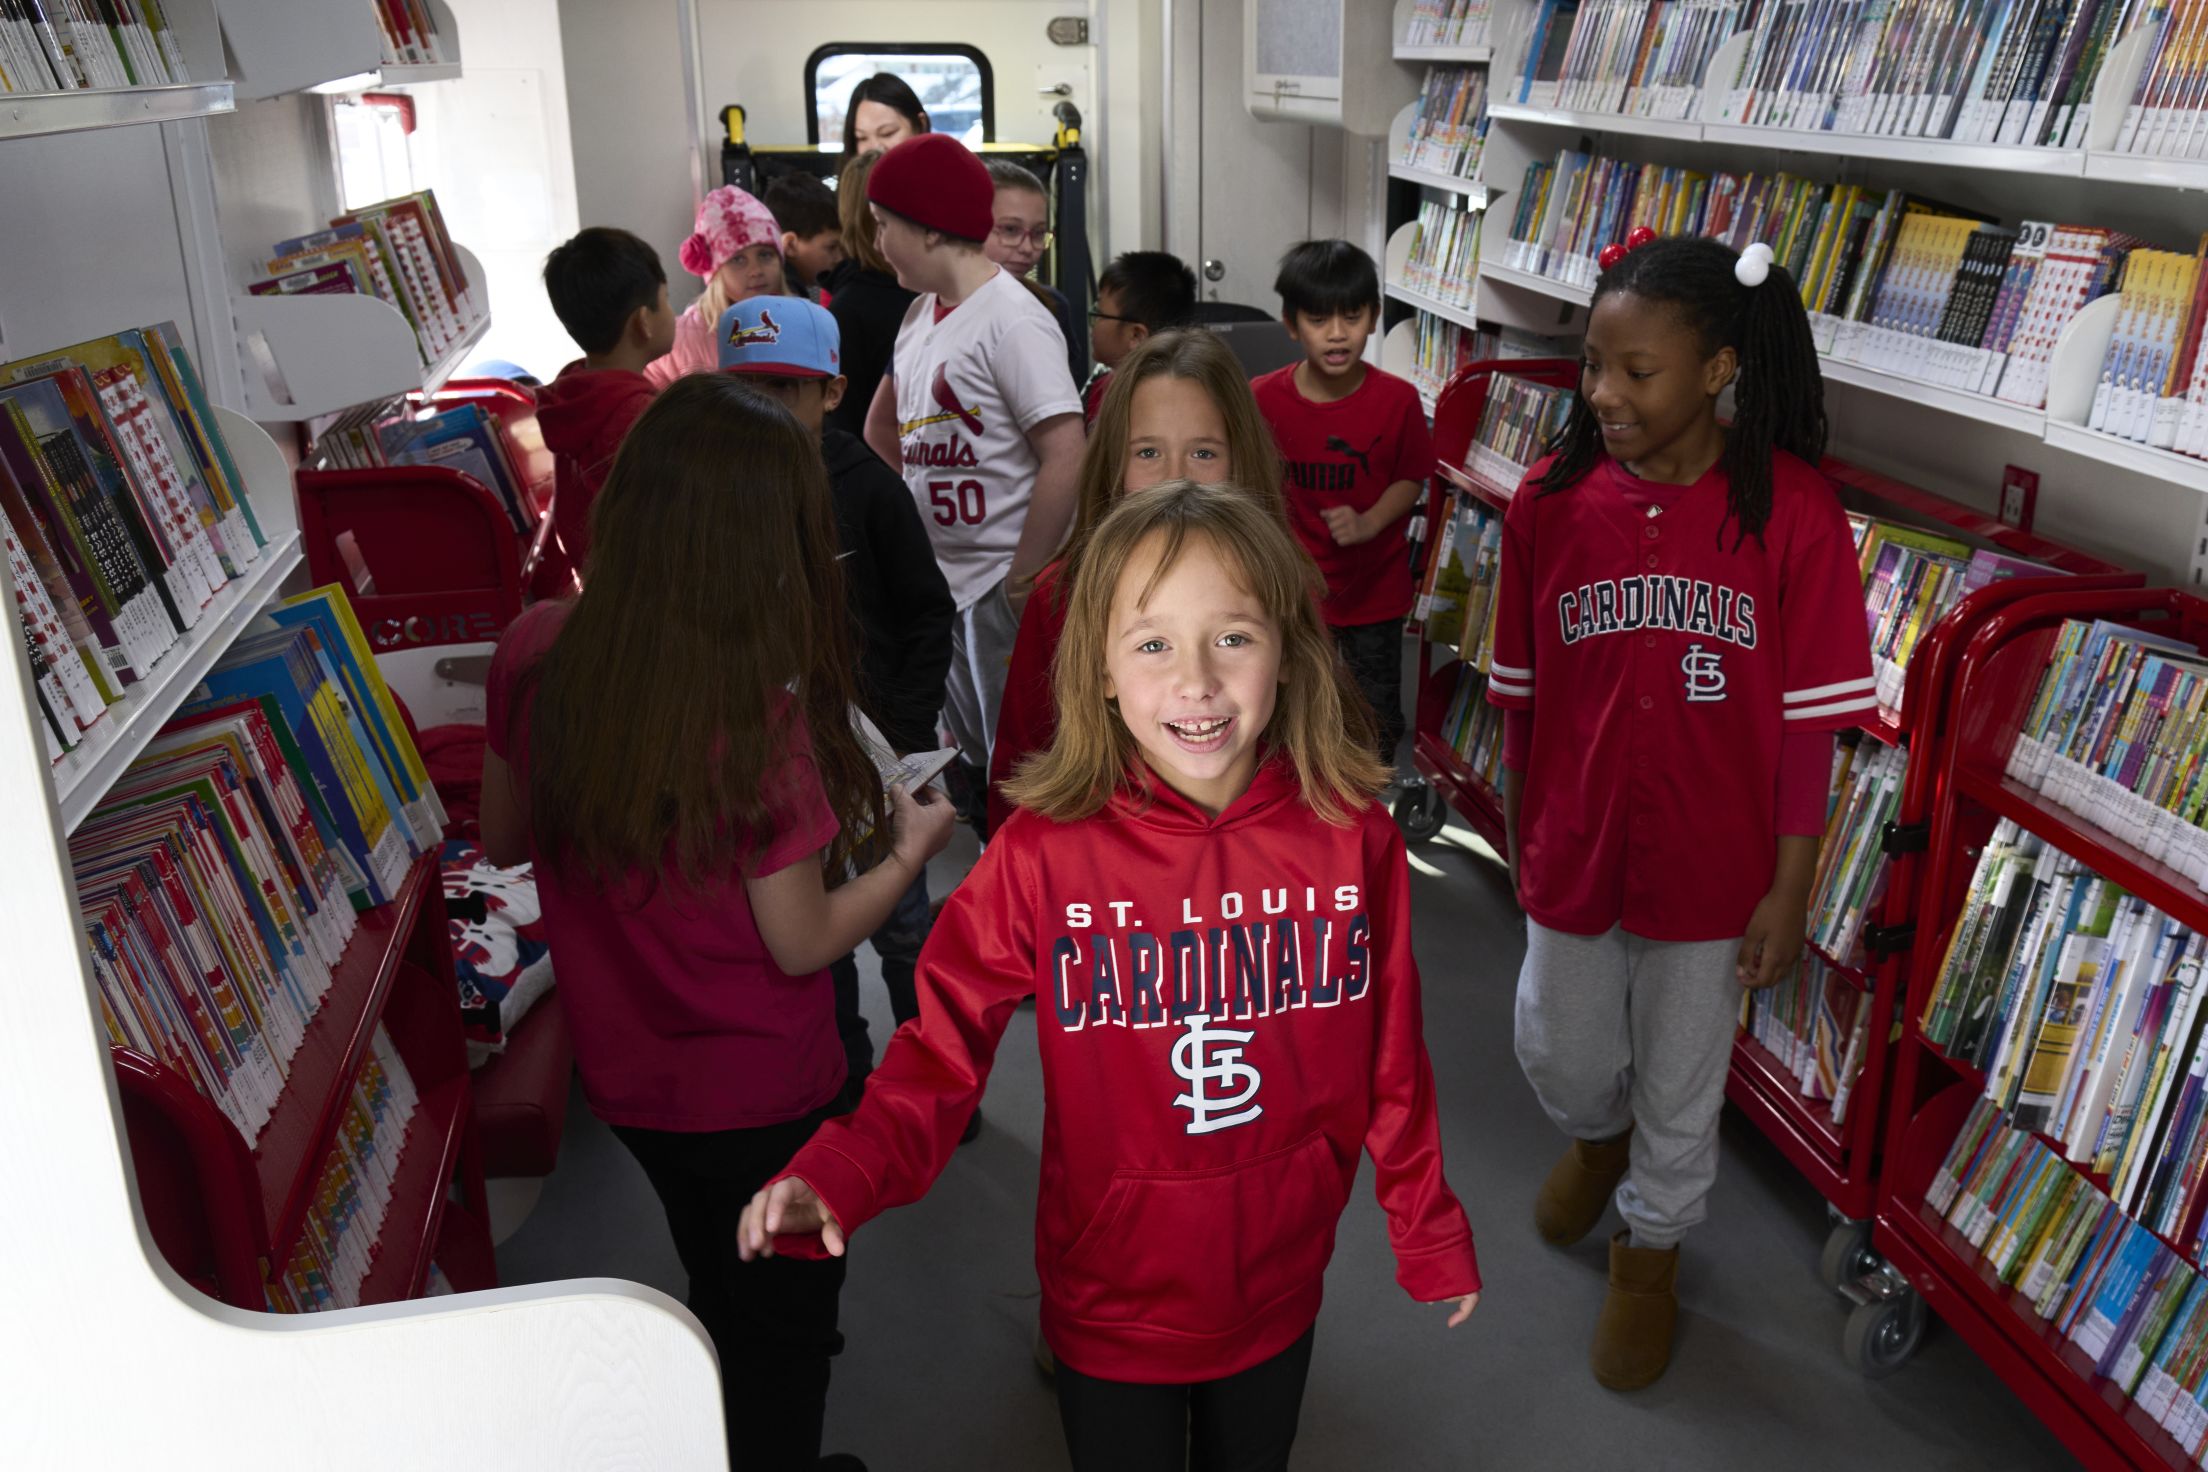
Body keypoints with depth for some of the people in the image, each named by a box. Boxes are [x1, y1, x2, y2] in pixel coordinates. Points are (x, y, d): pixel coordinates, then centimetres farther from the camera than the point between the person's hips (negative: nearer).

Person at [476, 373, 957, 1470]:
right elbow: (803, 942, -20)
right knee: (782, 1334, 22)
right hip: (757, 1097, -6)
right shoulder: (757, 716, -30)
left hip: (621, 1076, 6)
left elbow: (504, 837, 2)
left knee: (720, 1291, 32)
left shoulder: (534, 654, -14)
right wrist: (910, 846, -5)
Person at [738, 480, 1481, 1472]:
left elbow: (1389, 1054, -3)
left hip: (1277, 1290, 2)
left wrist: (1427, 1229, 8)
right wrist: (839, 1176, -34)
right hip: (1113, 1305, -2)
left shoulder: (1353, 839, -14)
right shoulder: (1044, 854, -20)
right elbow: (946, 1046, -17)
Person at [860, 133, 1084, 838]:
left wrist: (1022, 579, -18)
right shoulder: (921, 311, 12)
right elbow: (884, 425, 26)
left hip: (999, 586, -8)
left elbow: (1067, 461, -22)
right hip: (935, 580, 9)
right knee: (968, 768, 18)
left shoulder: (1013, 321, -14)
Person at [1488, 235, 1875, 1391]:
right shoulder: (1550, 501, -11)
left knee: (1679, 1083, 17)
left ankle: (1646, 1251, 45)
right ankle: (1595, 1137, 57)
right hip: (1574, 849, 2)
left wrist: (1787, 893, -8)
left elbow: (1809, 722, -11)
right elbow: (1523, 699, -1)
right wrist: (1519, 840, 8)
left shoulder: (1793, 514, -17)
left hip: (1711, 864, -2)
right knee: (1560, 1055, 21)